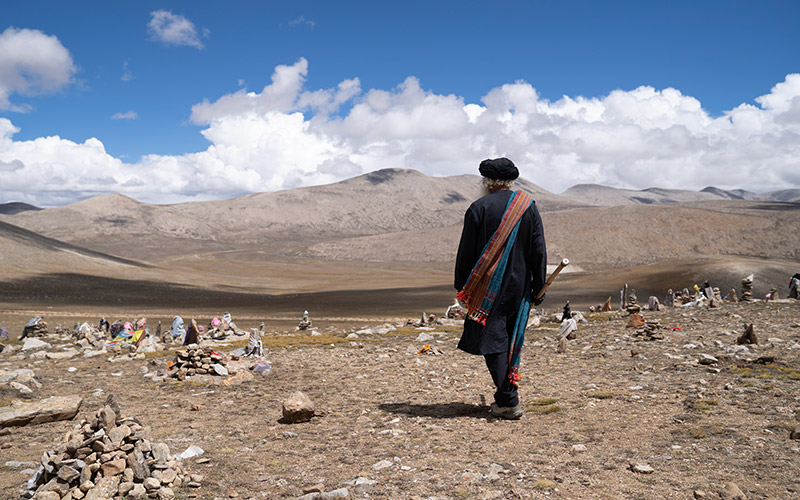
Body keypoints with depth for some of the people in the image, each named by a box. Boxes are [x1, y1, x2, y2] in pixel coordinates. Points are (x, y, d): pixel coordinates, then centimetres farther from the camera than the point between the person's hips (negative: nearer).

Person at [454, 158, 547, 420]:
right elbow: (539, 251, 3)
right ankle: (506, 395, 24)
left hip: (489, 286, -4)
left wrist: (462, 287, 5)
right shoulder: (528, 206, 3)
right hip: (519, 286, 4)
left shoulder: (478, 208, -7)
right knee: (512, 339, 15)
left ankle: (508, 401, -5)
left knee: (493, 339, -1)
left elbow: (466, 252, -5)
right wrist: (538, 287, 9)